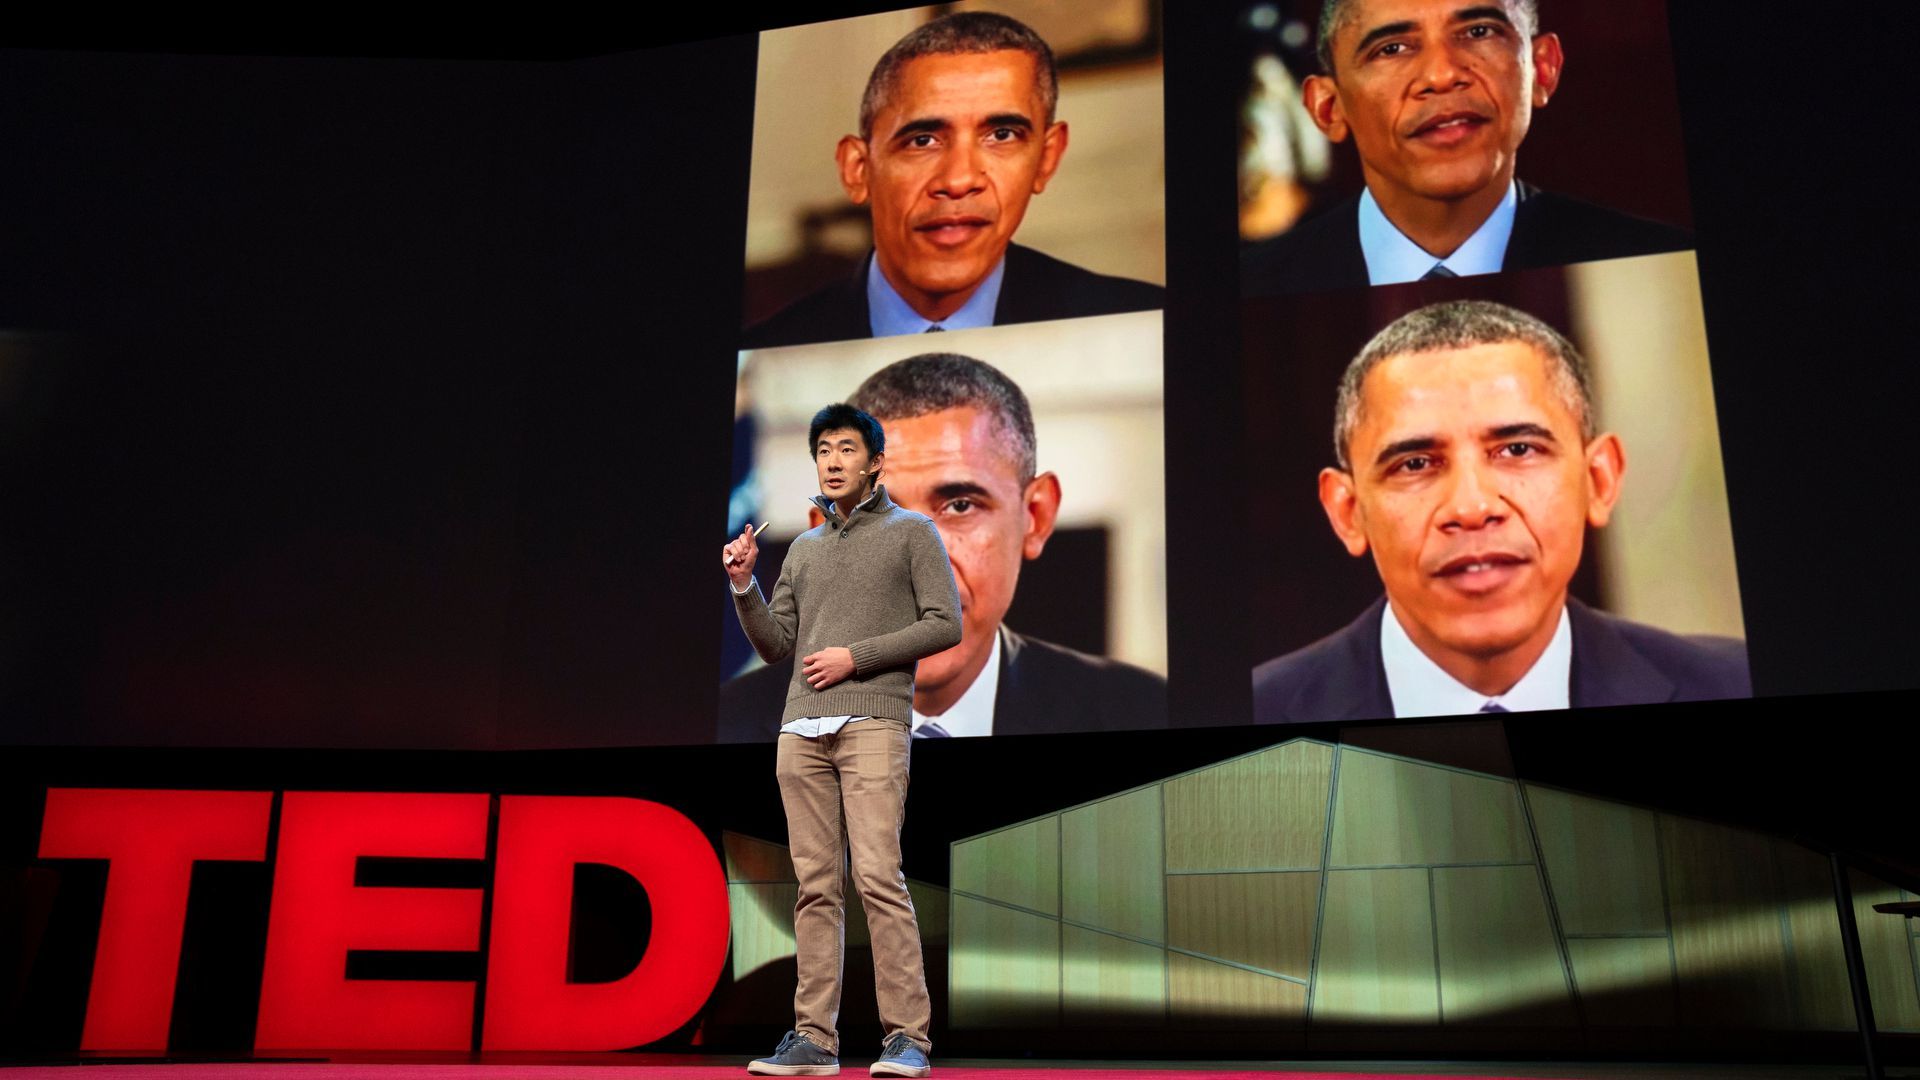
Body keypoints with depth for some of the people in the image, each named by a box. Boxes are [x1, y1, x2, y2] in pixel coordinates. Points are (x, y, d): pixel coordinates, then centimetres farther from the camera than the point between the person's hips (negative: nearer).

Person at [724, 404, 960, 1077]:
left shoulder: (912, 532, 9)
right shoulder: (803, 549, 24)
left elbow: (946, 623, -1)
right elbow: (775, 644, 21)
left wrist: (855, 656, -7)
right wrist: (743, 586, 6)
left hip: (872, 723, -5)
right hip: (801, 730, 5)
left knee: (877, 877, -13)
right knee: (815, 886, 3)